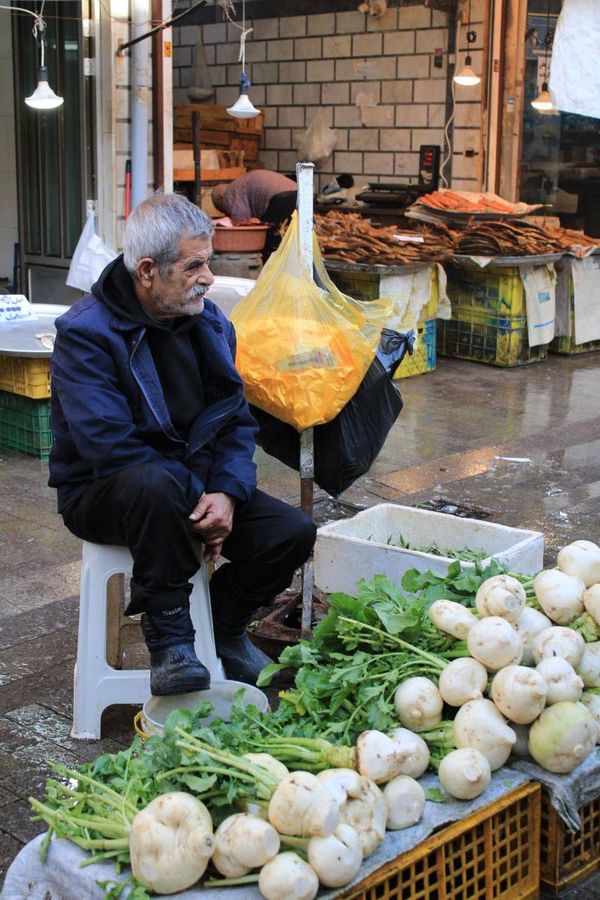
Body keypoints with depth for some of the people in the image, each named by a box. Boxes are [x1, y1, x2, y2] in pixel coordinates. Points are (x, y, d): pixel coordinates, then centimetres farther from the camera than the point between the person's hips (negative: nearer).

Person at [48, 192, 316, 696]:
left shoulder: (209, 322, 3)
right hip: (104, 493, -6)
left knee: (294, 533, -12)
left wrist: (227, 492, -15)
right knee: (153, 484, -41)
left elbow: (237, 419, 4)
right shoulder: (85, 334, -18)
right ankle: (169, 638, -23)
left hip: (197, 484, 6)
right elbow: (111, 447, -26)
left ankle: (223, 627, 14)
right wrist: (196, 502, -25)